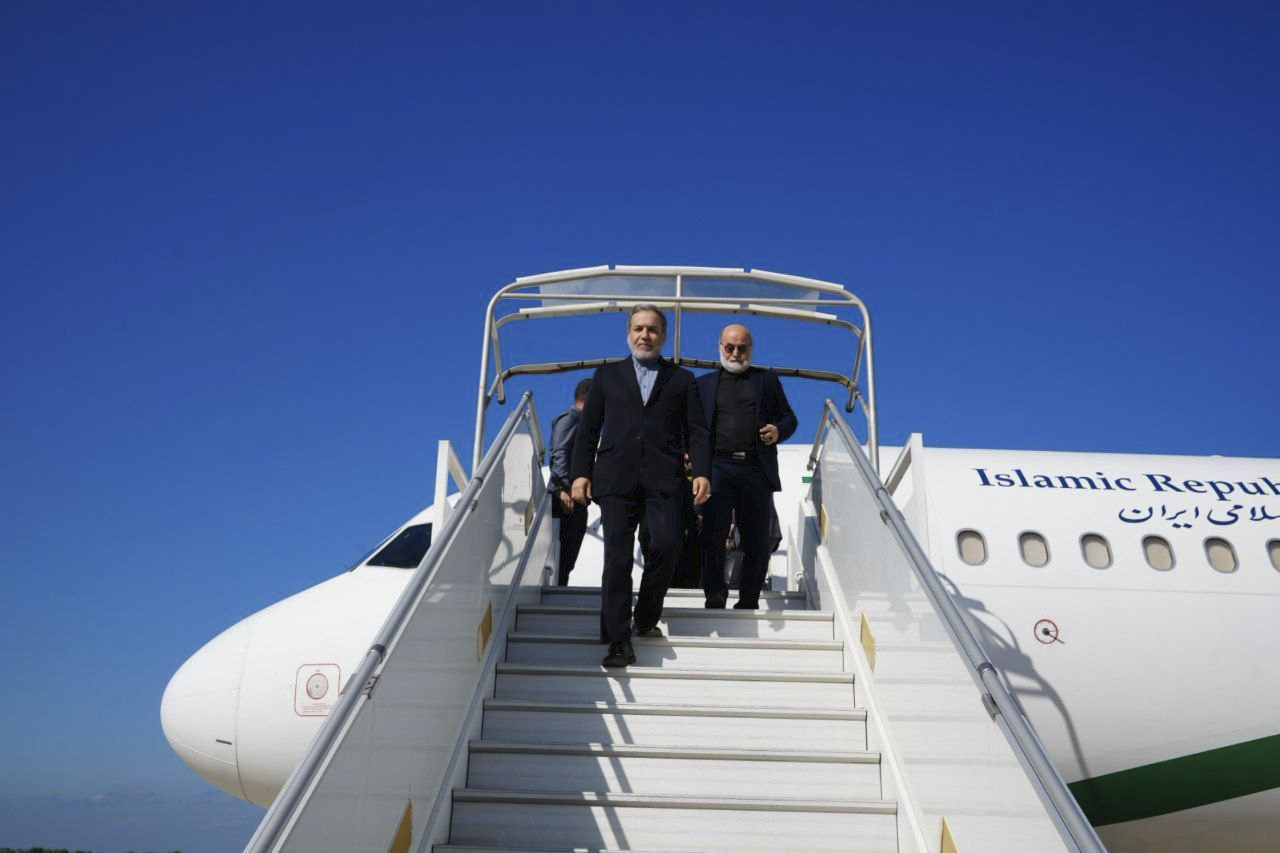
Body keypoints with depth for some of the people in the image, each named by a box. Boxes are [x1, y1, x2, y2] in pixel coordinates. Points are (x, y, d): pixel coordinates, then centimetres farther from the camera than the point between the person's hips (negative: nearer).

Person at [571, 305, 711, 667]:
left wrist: (701, 472, -5)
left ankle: (646, 619, 9)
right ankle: (619, 642, -5)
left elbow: (696, 430, 10)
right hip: (617, 478, 0)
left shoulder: (682, 379, 18)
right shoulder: (607, 375, 19)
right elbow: (588, 428, 15)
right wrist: (581, 472, 4)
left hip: (664, 479, 0)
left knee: (666, 545, -15)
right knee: (617, 557, -8)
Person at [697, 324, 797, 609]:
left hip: (756, 470, 1)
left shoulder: (767, 380, 20)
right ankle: (715, 592, -12)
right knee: (713, 531, -17)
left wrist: (779, 431, -4)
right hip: (718, 466, -1)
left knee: (757, 541, 2)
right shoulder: (703, 383, 20)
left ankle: (748, 601, 11)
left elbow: (789, 417, 19)